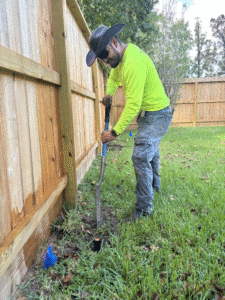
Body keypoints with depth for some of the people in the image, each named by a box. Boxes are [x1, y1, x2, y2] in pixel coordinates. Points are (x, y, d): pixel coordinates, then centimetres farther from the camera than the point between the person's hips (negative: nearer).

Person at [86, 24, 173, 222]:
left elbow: (133, 104, -31)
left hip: (156, 115, -10)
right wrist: (108, 93, 3)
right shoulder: (124, 52, 4)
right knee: (151, 152, 25)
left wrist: (115, 132, -27)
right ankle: (154, 185, 47)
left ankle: (144, 207, -3)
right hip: (150, 113, 11)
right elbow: (114, 77, 22)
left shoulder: (133, 64, -29)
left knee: (141, 157, -14)